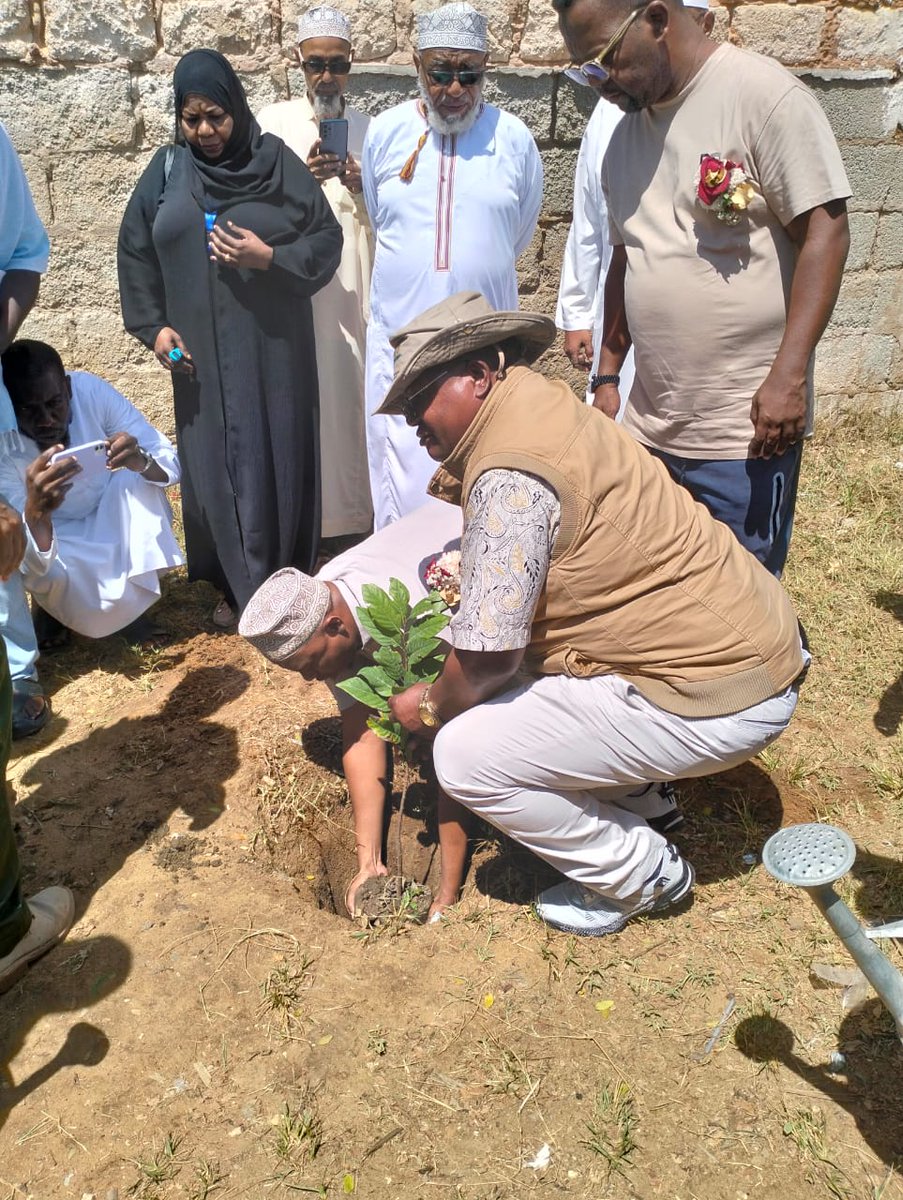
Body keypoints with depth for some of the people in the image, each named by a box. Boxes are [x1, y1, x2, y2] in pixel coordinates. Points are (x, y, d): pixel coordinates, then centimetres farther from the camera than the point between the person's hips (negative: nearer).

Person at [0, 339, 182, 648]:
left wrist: (142, 461, -45)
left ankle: (134, 596, -10)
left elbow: (171, 463, -21)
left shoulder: (90, 390, -24)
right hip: (57, 543, -3)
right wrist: (36, 512, -57)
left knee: (137, 480, -27)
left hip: (109, 520, 3)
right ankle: (53, 604, 5)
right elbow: (30, 563, -35)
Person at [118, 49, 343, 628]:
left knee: (275, 458, 0)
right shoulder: (167, 169, 7)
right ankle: (235, 585, 17)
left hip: (273, 346, -2)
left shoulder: (277, 162, 0)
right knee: (214, 461, 4)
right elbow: (136, 252, 11)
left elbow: (327, 238, 0)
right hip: (200, 350, 2)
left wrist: (269, 258, -16)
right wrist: (153, 325, 0)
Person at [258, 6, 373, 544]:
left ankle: (355, 506, 11)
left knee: (353, 390, 1)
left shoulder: (368, 128, 13)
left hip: (355, 284, 2)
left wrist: (362, 187, -8)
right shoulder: (275, 121, 6)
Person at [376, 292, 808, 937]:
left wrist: (430, 706, 0)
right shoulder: (547, 401, 8)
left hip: (717, 697, -10)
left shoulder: (510, 474, -22)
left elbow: (487, 656, -20)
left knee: (466, 755, -11)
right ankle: (629, 792, 25)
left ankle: (643, 877, 9)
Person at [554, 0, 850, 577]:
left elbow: (825, 231, -12)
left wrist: (789, 376, -21)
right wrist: (607, 377, 17)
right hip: (649, 426, 7)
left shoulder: (764, 92, -8)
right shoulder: (627, 130, 14)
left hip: (748, 432, -6)